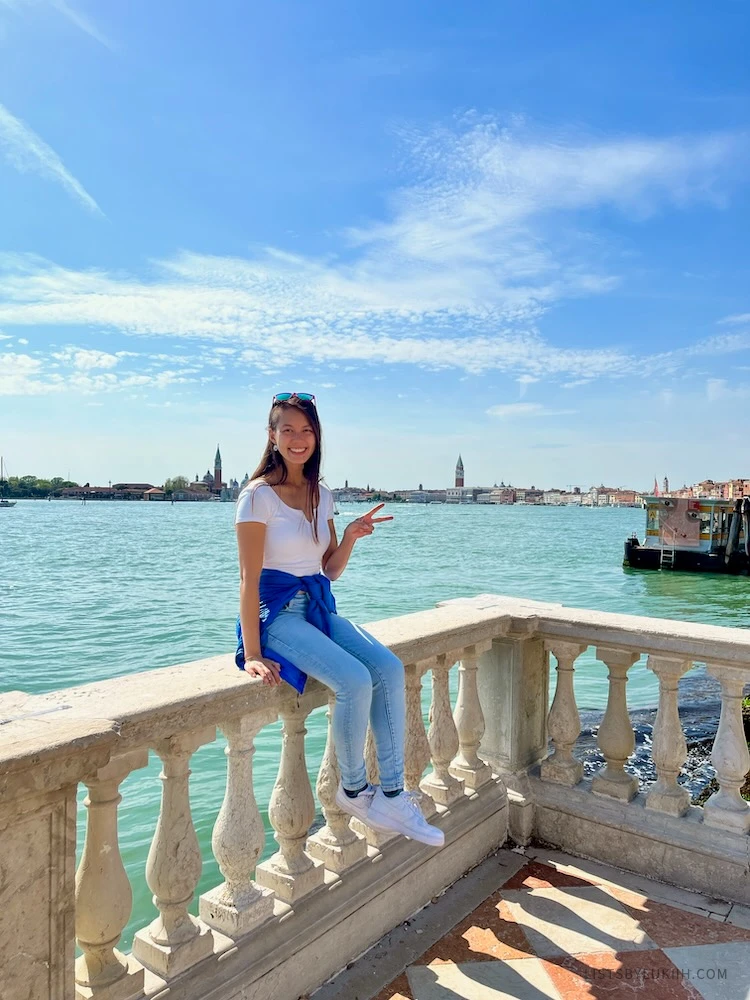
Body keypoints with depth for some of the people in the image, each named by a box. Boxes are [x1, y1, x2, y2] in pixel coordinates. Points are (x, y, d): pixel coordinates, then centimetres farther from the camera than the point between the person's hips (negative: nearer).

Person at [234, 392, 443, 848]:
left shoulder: (322, 495, 10)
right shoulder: (259, 495, -9)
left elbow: (331, 571, 13)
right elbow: (249, 578, -12)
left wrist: (351, 537, -6)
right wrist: (252, 653, -16)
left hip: (319, 607, 7)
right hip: (276, 612, -6)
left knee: (390, 668, -15)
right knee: (355, 680, -26)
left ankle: (392, 794, -6)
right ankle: (354, 790, 0)